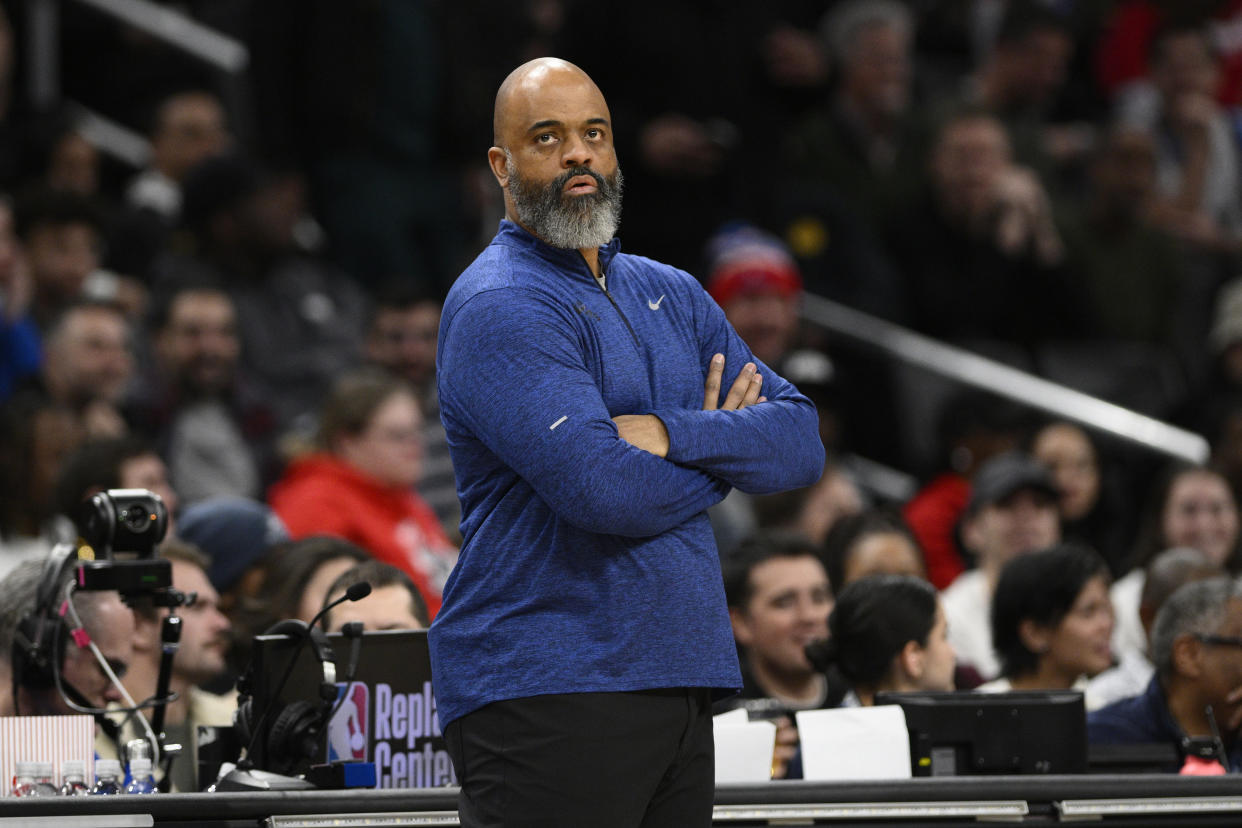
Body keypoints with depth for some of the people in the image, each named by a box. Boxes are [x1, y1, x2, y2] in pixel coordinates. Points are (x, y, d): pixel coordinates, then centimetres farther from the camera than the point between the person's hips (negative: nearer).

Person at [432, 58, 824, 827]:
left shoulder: (670, 295, 18)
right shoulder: (500, 309, -9)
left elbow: (801, 442, 8)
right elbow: (603, 489, -19)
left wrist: (671, 436, -11)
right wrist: (723, 454, 0)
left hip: (679, 681, 8)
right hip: (546, 697, -8)